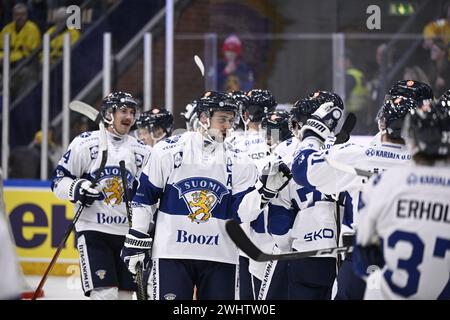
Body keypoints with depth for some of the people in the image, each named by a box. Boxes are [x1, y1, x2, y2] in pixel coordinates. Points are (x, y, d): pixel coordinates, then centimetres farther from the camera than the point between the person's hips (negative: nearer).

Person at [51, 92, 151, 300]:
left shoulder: (140, 151, 11)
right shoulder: (86, 143, -3)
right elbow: (58, 181, -2)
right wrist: (77, 189, -21)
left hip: (127, 233, 5)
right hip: (93, 230, -5)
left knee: (125, 294, 6)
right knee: (105, 294, -17)